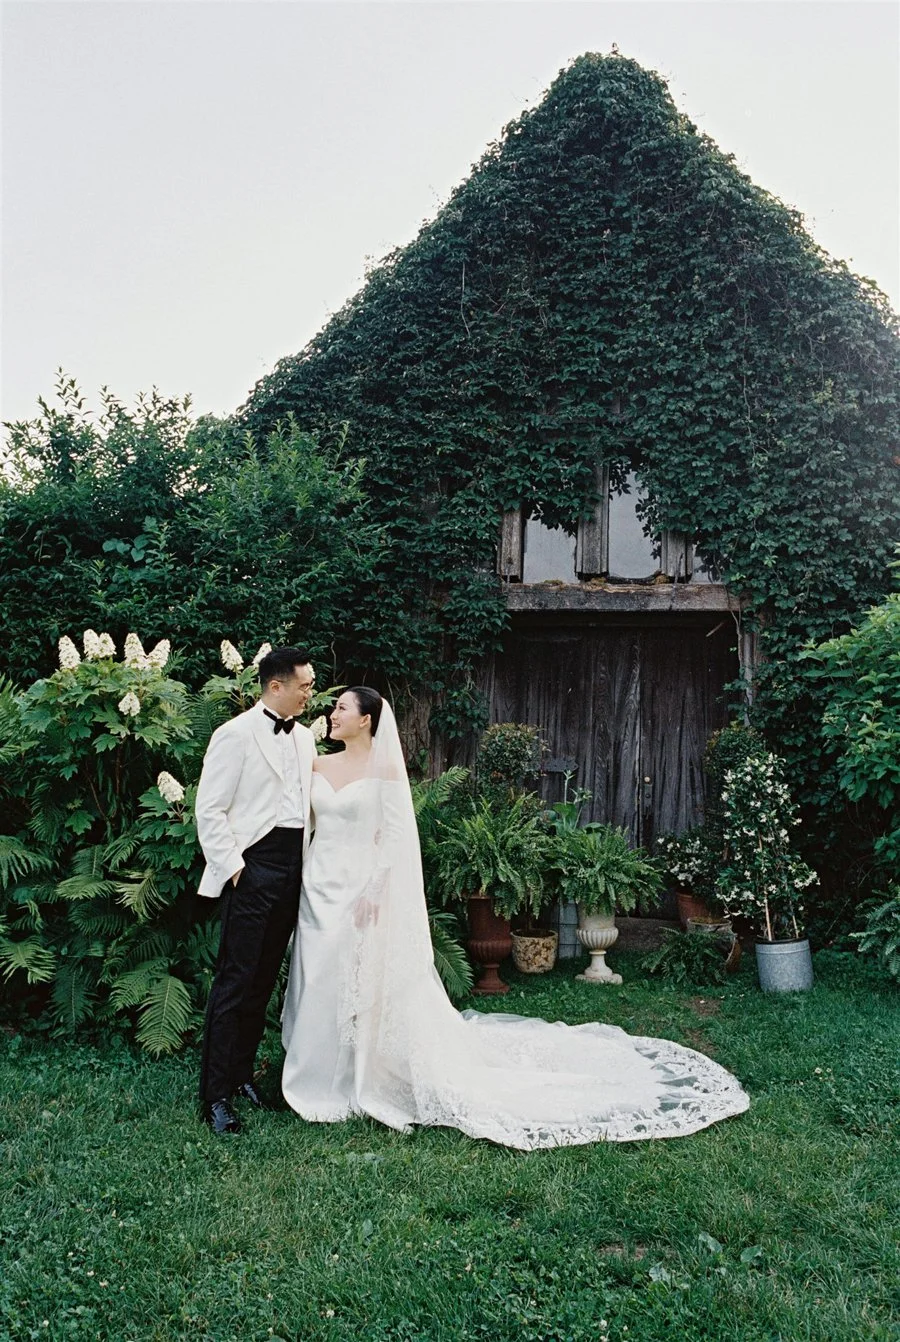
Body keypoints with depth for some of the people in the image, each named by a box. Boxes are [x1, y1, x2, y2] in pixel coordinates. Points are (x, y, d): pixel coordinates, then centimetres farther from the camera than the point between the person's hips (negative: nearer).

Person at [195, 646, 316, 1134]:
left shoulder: (304, 736, 12)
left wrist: (308, 863, 9)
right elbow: (210, 810, -11)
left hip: (292, 868, 7)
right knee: (235, 981, -3)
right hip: (253, 867, -7)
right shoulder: (235, 735, -9)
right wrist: (233, 868, -13)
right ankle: (216, 1096, 8)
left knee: (263, 982, 14)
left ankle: (242, 1073, 28)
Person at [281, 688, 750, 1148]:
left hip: (363, 887, -6)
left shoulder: (384, 769, -9)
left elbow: (395, 836, -12)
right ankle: (325, 1081, 26)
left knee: (365, 988, 2)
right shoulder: (319, 766, 9)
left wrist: (374, 890, -18)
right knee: (322, 990, 11)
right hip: (320, 888, 6)